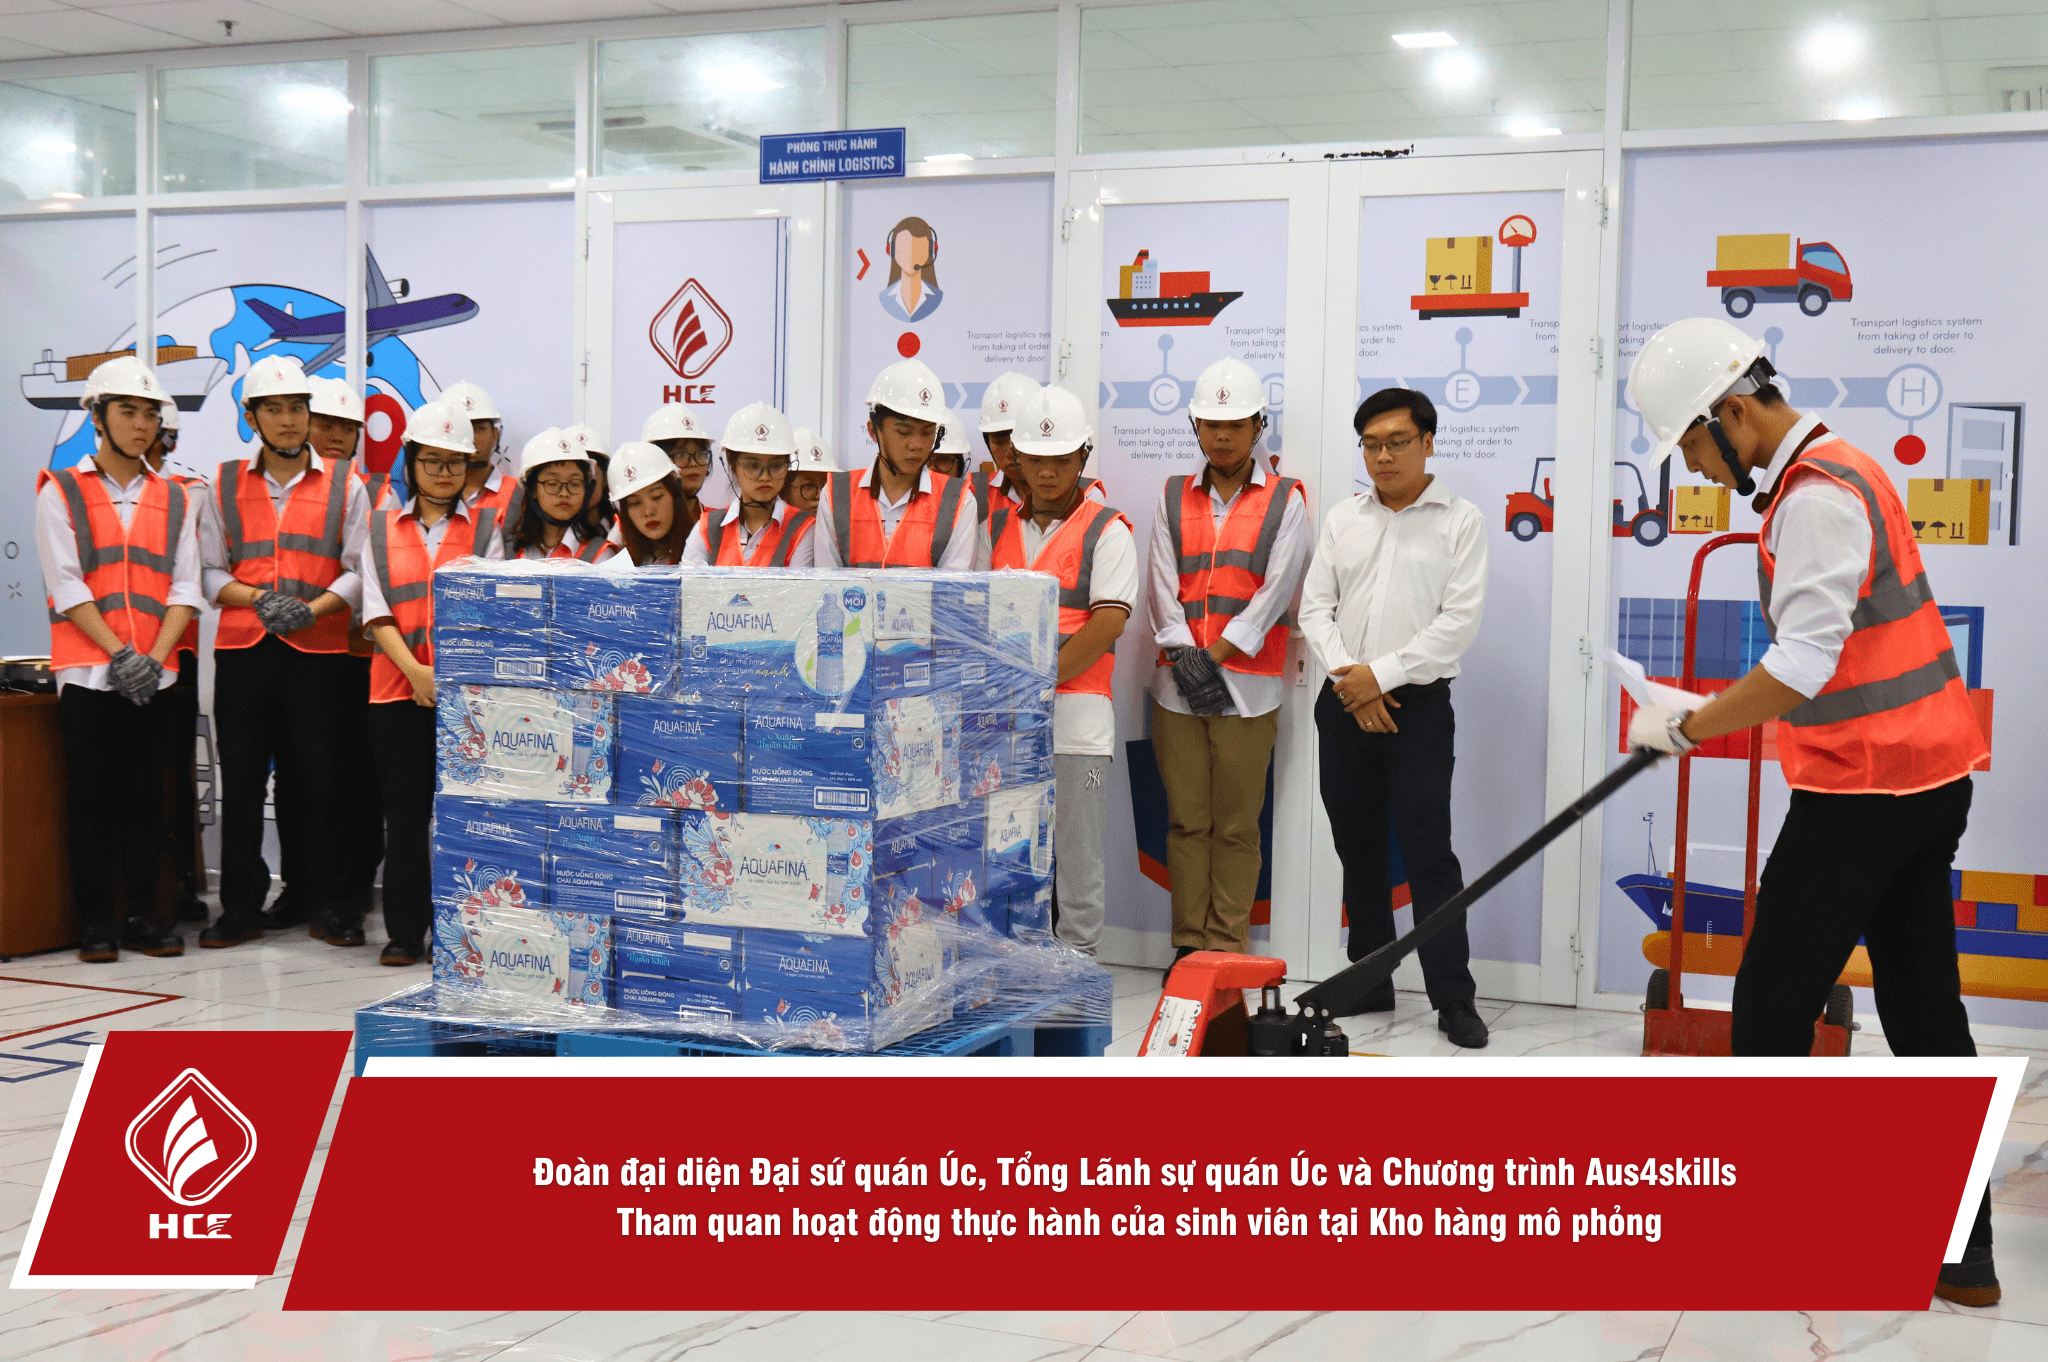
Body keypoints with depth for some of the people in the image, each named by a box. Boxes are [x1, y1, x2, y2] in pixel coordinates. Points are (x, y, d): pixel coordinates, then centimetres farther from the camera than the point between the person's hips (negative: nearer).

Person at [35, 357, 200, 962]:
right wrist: (119, 654, -14)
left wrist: (155, 657, -9)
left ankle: (141, 916, 12)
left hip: (156, 677, 3)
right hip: (87, 673, -3)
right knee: (92, 798, 0)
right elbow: (66, 585, -5)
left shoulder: (175, 499, 12)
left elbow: (185, 588, 6)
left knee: (148, 798, 5)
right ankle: (96, 923, 7)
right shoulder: (61, 492, 3)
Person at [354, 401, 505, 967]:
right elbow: (378, 613, 4)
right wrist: (416, 672, -11)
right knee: (404, 810, 3)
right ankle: (405, 931, 10)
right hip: (397, 687, 1)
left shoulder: (485, 526, 9)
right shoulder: (382, 529, 12)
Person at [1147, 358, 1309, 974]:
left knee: (1236, 826, 1)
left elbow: (1275, 591, -5)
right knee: (1186, 821, 6)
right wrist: (1184, 658, -9)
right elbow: (1163, 586, 4)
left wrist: (1214, 656, -11)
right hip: (1177, 685, 3)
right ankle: (1189, 945, 13)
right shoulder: (1174, 497, 13)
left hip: (1248, 686, -3)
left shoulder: (1285, 501, 4)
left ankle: (1227, 949, 7)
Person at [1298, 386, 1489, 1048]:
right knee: (1358, 849, 10)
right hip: (1344, 705, 4)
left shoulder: (1460, 520, -1)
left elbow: (1460, 621, -9)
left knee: (1429, 852, -6)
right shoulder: (1343, 517, 11)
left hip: (1418, 703, -4)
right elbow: (1316, 607, 7)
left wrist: (1382, 675, -13)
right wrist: (1348, 679, -8)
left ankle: (1454, 999, 0)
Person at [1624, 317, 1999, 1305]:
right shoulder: (1833, 470, 16)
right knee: (1923, 1007, 11)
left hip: (1864, 790, -10)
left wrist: (1685, 726, -17)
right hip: (1925, 777, 10)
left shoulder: (1818, 492, -17)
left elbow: (1805, 664, -25)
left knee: (1772, 1002, -2)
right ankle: (1961, 1256, 17)